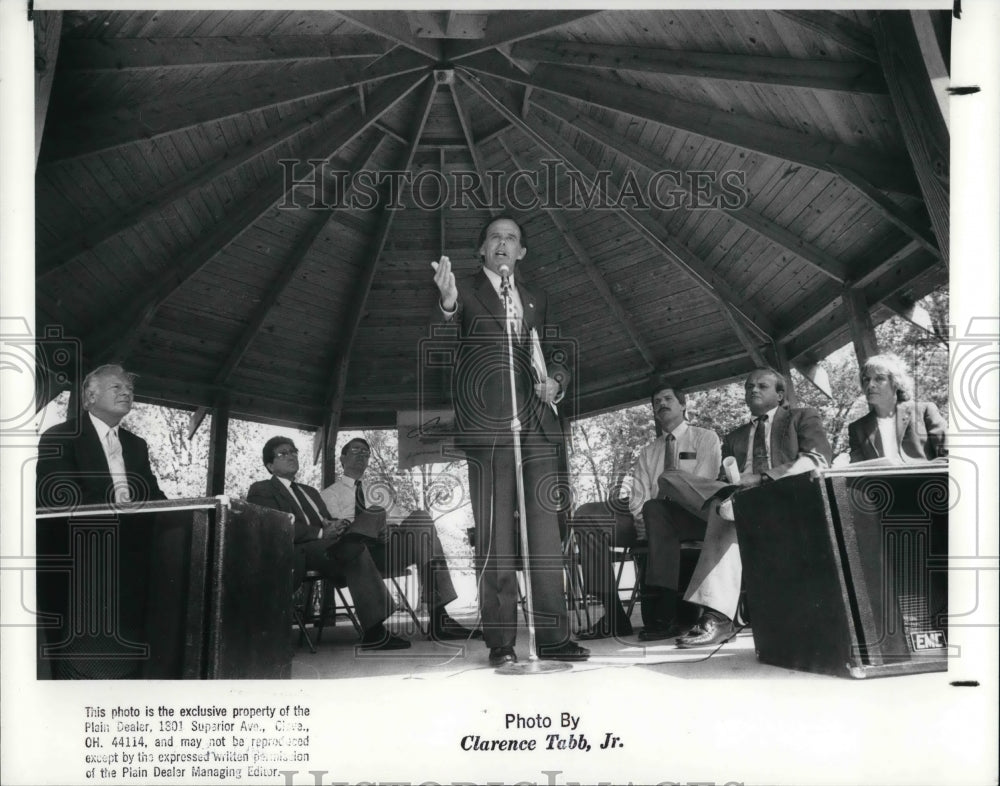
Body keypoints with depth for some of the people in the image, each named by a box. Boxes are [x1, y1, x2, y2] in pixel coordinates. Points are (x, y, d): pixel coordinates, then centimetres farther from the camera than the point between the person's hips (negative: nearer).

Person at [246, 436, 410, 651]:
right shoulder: (261, 491, 11)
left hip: (325, 547, 7)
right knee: (355, 548, -31)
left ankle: (374, 632, -37)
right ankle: (373, 631, -35)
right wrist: (321, 533, -16)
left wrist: (335, 526, -2)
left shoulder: (310, 492, 35)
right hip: (296, 554, -7)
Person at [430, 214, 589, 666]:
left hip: (537, 425, 5)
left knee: (546, 532, 4)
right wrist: (447, 304, -35)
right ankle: (500, 641, -1)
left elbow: (556, 355, 24)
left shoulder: (536, 300, 21)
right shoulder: (465, 291, 6)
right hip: (488, 426, -4)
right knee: (495, 537, -5)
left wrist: (555, 382, 0)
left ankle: (553, 636, 8)